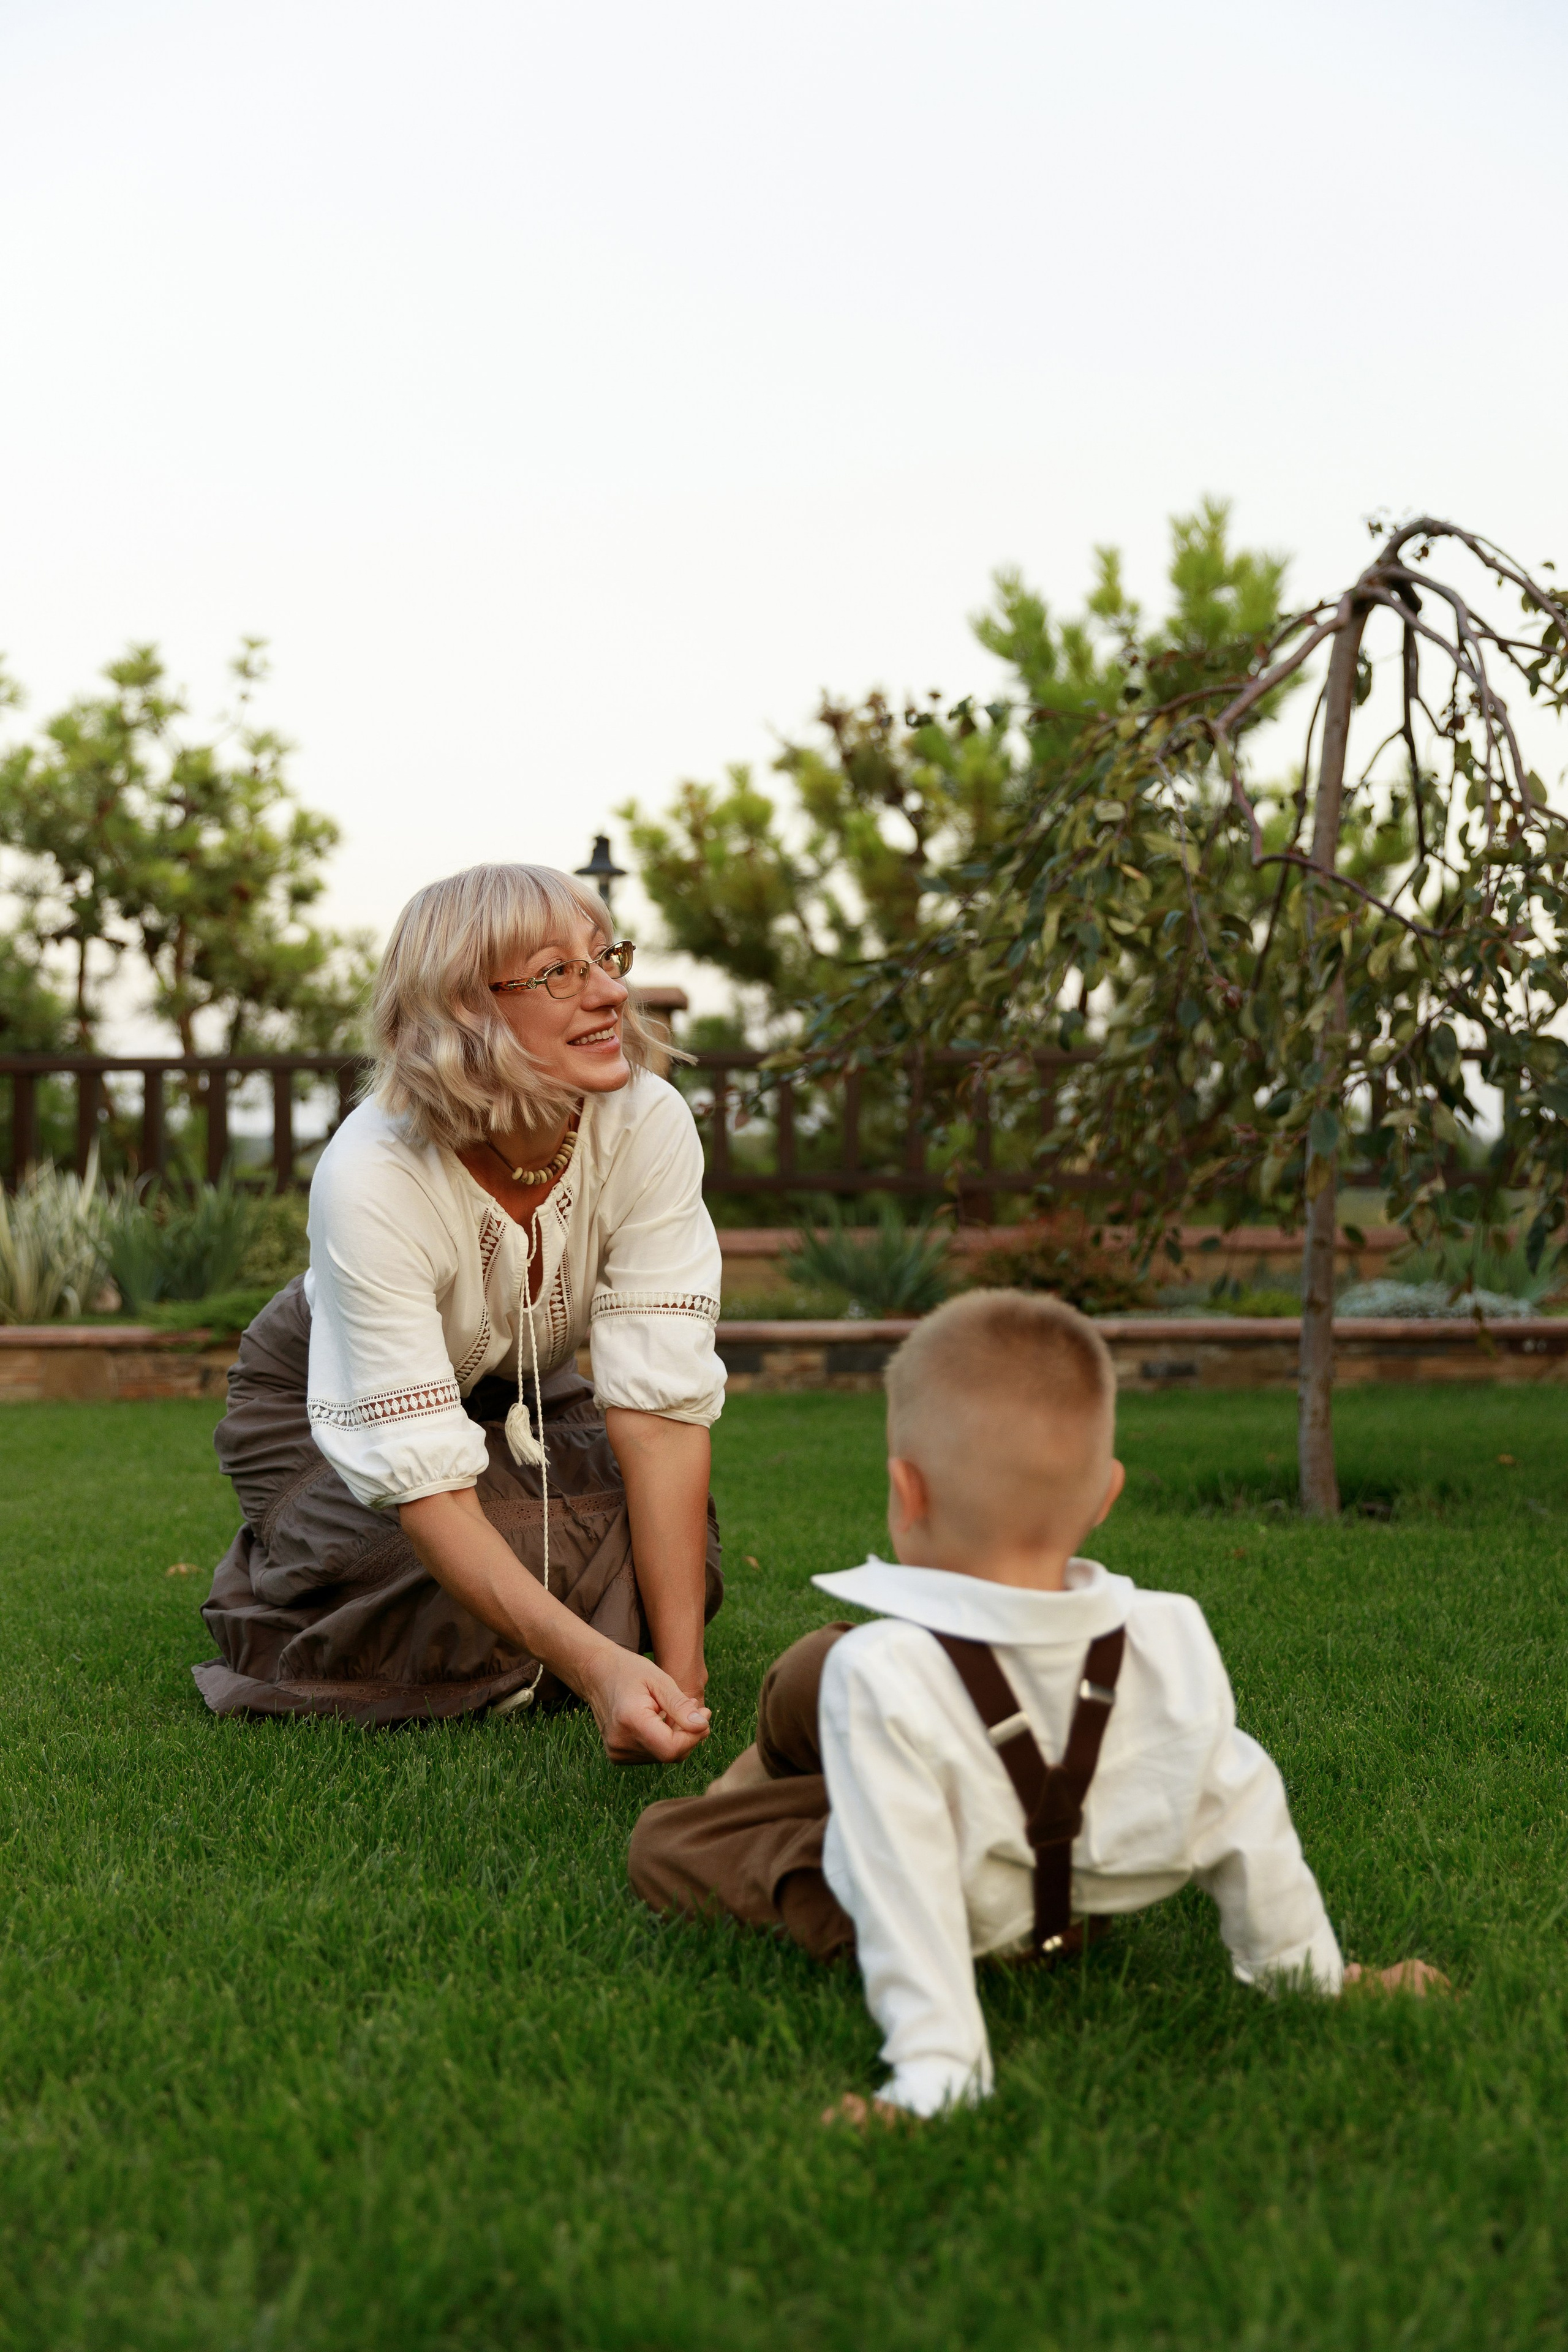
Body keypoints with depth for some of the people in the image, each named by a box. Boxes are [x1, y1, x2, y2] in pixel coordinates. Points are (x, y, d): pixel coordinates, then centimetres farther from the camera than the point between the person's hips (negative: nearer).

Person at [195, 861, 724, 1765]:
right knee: (453, 1612, -29)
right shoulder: (371, 1180, -38)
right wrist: (598, 1667, -52)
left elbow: (661, 1400, -29)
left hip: (522, 1392, 3)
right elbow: (425, 1476, -40)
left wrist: (679, 1668, -36)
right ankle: (273, 1588, 5)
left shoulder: (649, 1124, -29)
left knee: (667, 1575, -21)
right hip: (329, 1405, -3)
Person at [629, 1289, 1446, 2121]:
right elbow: (1243, 1817, -15)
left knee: (661, 1840, 16)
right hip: (1089, 1916, 5)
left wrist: (933, 2078, -36)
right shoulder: (1174, 1644, -26)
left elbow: (908, 1904, -42)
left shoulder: (881, 1677, -41)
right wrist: (1313, 1973, -1)